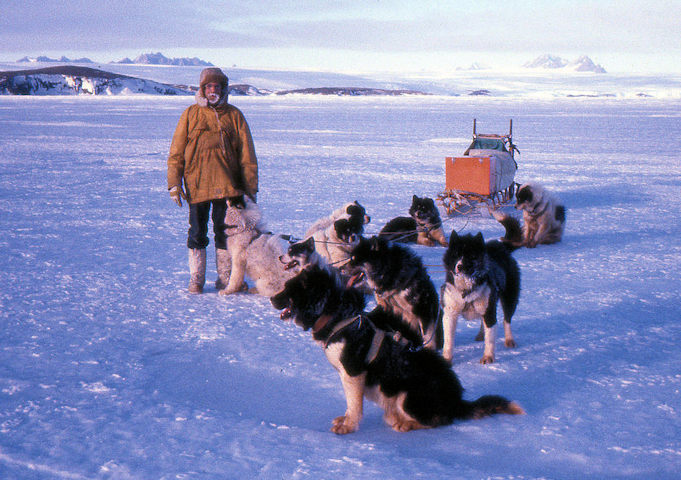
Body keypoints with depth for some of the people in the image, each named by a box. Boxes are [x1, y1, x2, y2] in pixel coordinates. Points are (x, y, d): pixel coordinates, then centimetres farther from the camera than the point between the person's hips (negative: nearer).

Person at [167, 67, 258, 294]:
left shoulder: (234, 115, 8)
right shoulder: (191, 114, 7)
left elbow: (247, 154, 8)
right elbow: (176, 152, 7)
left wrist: (251, 187, 5)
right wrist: (174, 183, -1)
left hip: (227, 186, 0)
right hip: (196, 185, 0)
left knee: (225, 232, 5)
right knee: (197, 233, 4)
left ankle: (226, 279, 14)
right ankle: (196, 279, 13)